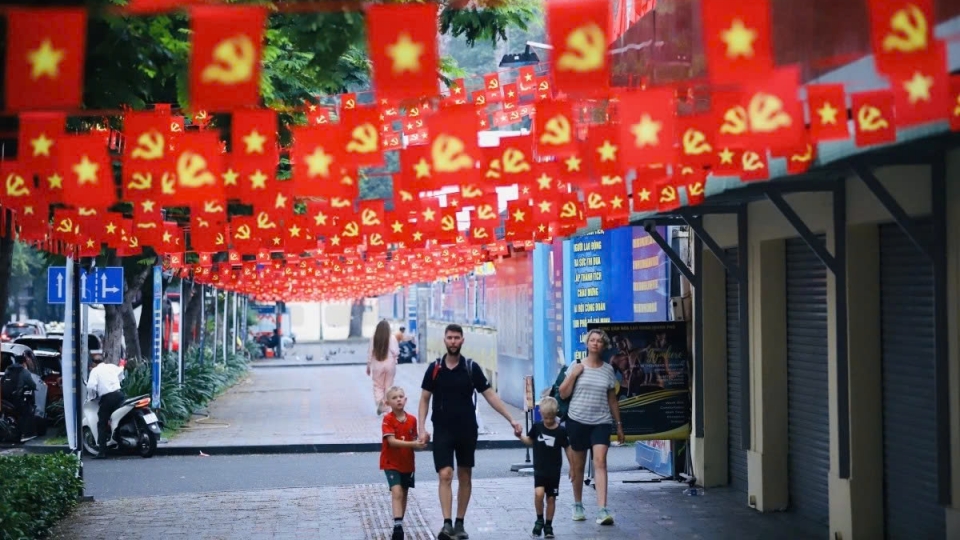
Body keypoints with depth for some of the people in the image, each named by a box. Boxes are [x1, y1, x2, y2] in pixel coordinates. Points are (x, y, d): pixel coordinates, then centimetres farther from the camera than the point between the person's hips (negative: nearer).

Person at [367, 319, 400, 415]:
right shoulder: (392, 338, -9)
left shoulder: (374, 339, -5)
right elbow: (396, 352, -11)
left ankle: (379, 402, -17)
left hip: (377, 365, 0)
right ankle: (387, 406, 16)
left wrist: (368, 366, 9)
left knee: (378, 386, 8)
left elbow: (370, 353, -1)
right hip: (389, 364, 0)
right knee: (388, 386, 13)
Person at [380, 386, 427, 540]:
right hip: (392, 463, -5)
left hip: (407, 463, 5)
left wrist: (420, 444, -16)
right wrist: (413, 444, -30)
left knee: (404, 494, 14)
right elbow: (392, 441, -23)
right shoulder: (388, 419, -14)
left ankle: (399, 527, 27)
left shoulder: (412, 420, 1)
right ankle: (397, 526, -26)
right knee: (397, 492, -19)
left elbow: (414, 441, 7)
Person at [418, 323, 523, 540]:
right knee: (445, 475, -11)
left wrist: (511, 419, -5)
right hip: (443, 430, -1)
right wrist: (422, 428, -5)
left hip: (467, 430, 1)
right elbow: (425, 399, 5)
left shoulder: (471, 368, -2)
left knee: (465, 477, 7)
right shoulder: (434, 368, -1)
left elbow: (490, 395, 0)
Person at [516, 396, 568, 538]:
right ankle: (539, 520, 3)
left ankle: (548, 525, 20)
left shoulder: (560, 431, -6)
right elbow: (530, 441, 14)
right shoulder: (537, 427, -1)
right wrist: (520, 436, -5)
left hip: (554, 471, 0)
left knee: (551, 498, 6)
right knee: (539, 494, -18)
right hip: (539, 470, 0)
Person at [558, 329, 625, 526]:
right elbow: (563, 394, 0)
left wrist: (619, 424, 12)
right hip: (577, 421, 0)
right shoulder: (576, 366, 2)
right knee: (578, 466, 8)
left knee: (600, 462, -15)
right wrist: (573, 375, -12)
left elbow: (612, 400, 13)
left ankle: (602, 510, -21)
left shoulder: (608, 370, 7)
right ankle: (578, 505, 27)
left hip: (601, 422, 0)